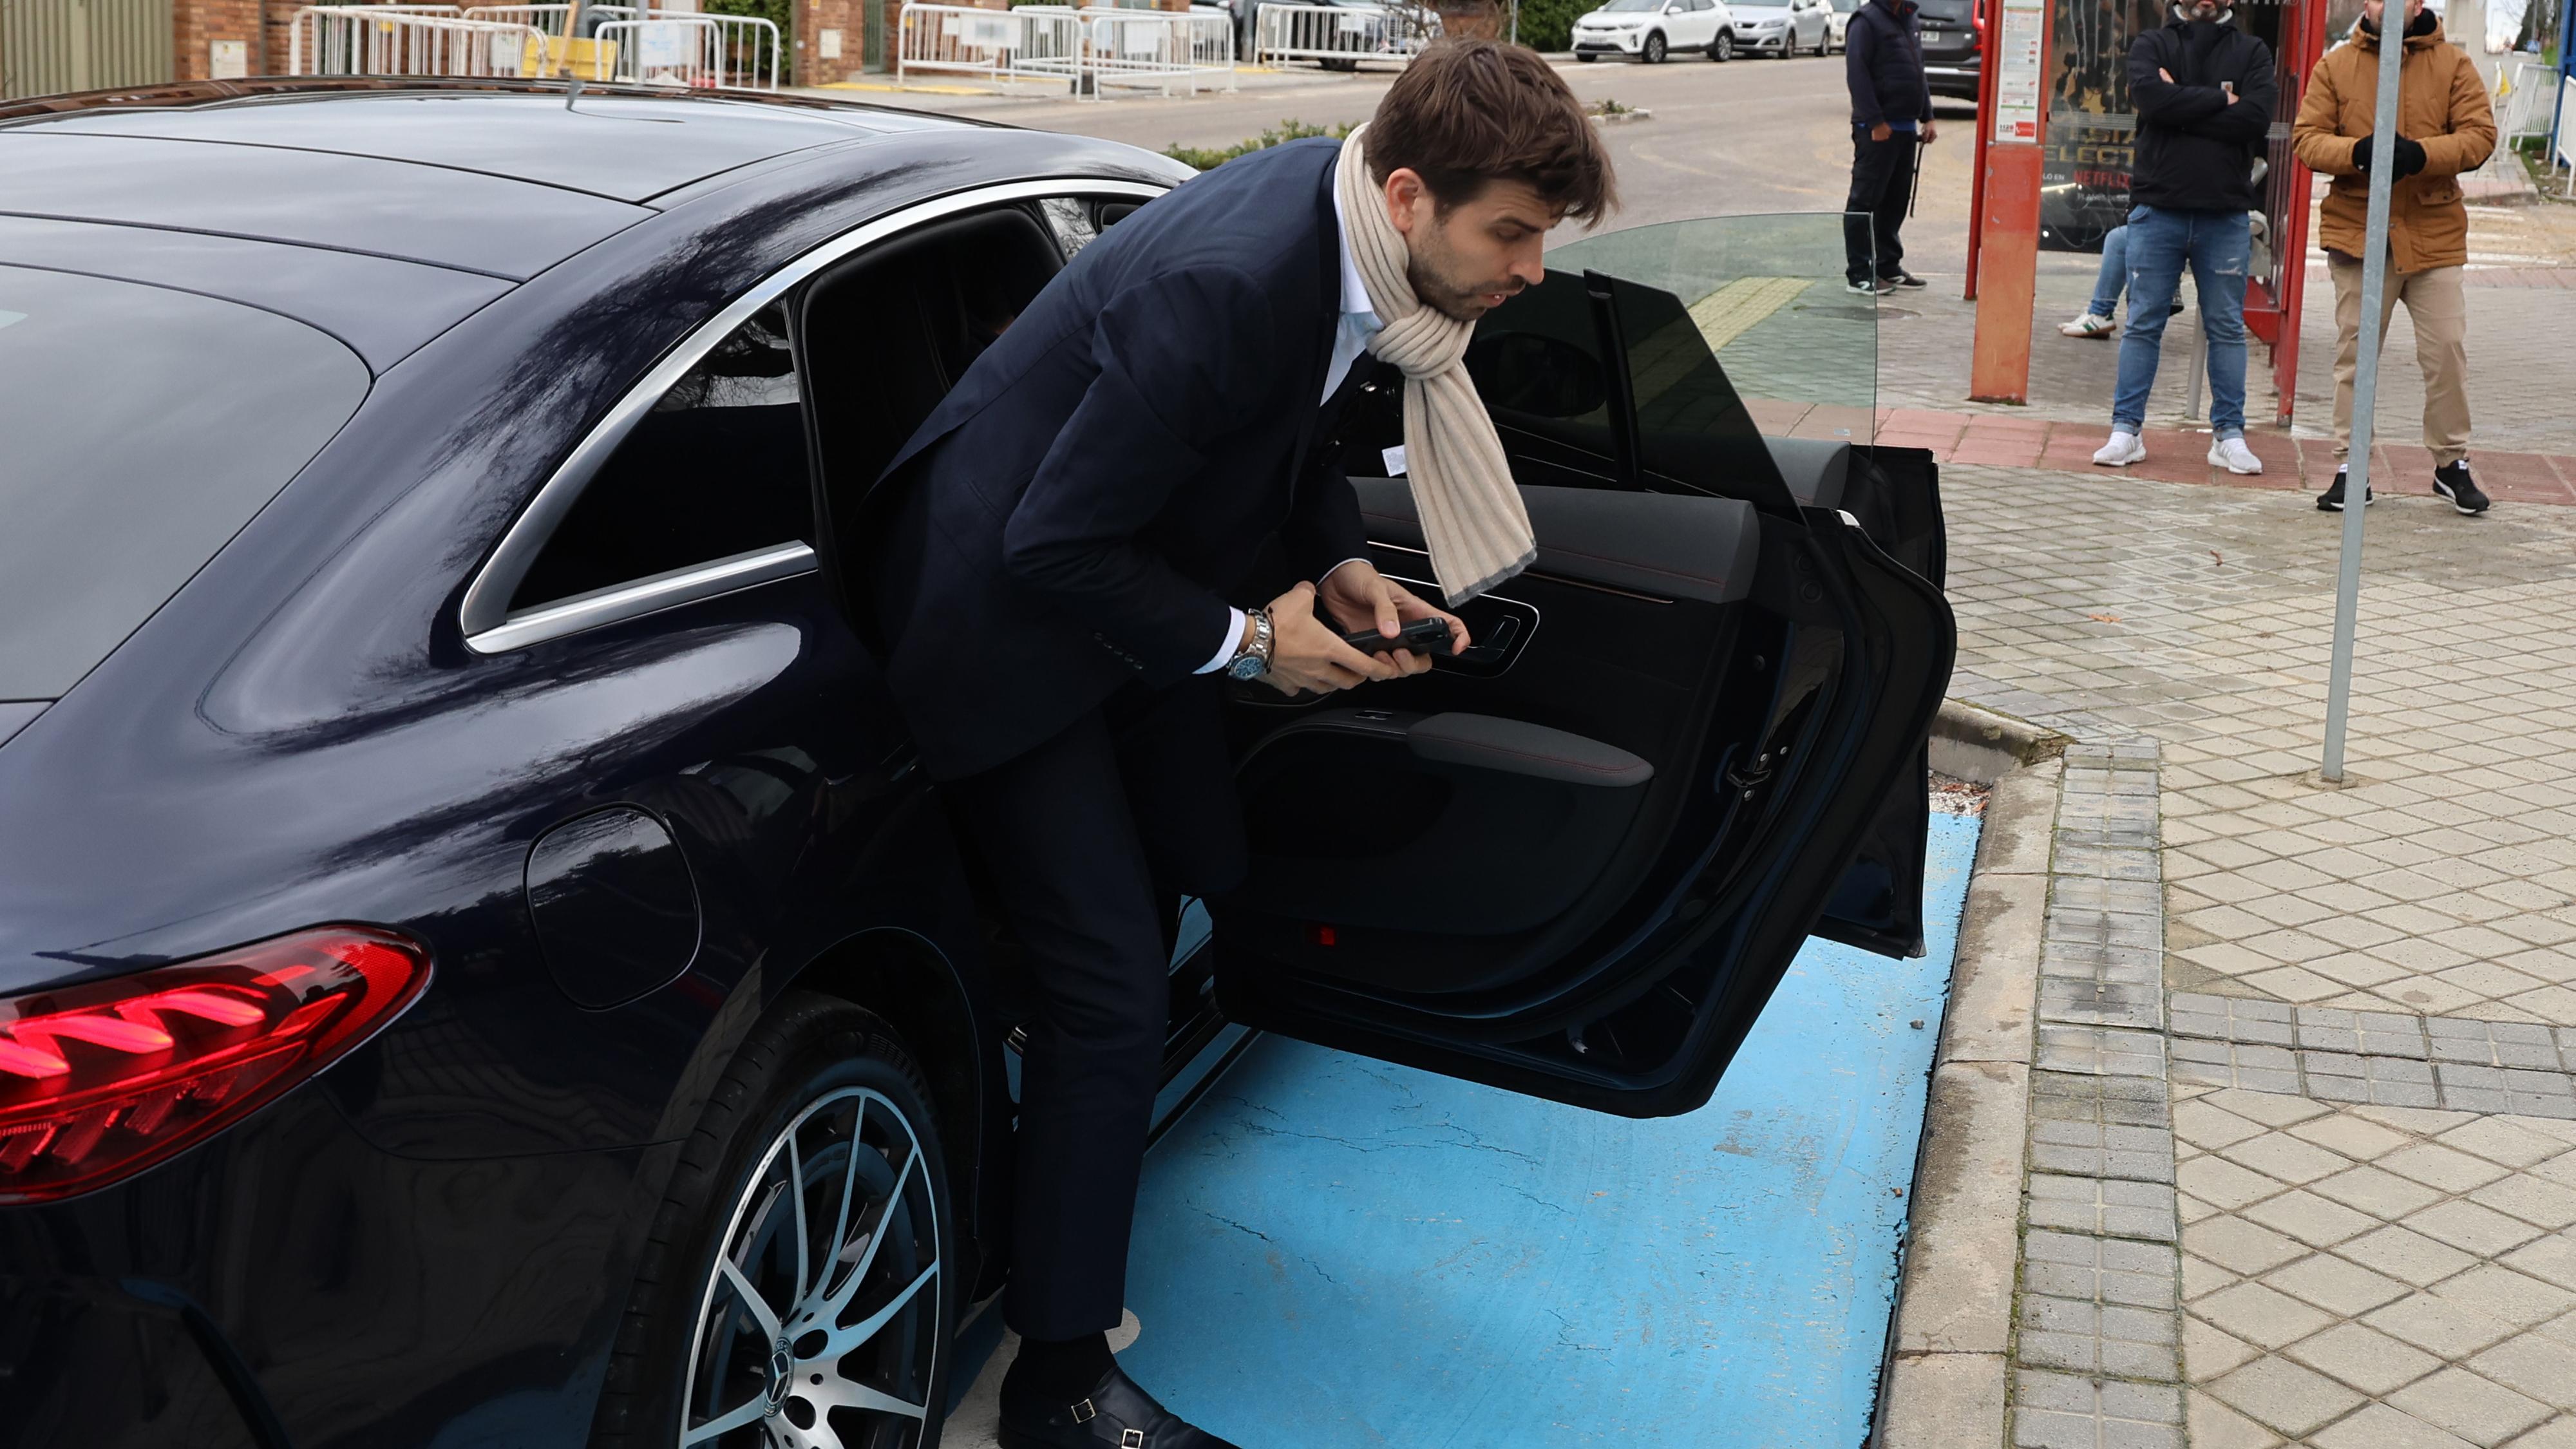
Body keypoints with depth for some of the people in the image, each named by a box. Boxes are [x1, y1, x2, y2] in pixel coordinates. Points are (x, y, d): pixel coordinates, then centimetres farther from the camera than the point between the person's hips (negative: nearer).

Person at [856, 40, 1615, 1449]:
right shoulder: (1226, 282, -37)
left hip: (1127, 585, 9)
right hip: (1005, 613, -9)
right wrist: (1248, 640, -19)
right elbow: (1053, 546, -30)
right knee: (1108, 993, -7)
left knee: (1175, 877, 22)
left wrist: (1338, 564, -6)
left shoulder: (1346, 233, -10)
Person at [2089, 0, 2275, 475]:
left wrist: (2182, 107, -11)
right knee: (2143, 324, 2)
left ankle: (2229, 435, 12)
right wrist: (2220, 99, -10)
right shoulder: (2152, 45, 7)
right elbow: (2150, 96, -15)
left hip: (2225, 215, 1)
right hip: (2157, 209, -1)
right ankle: (2126, 429, 7)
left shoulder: (2252, 53, 8)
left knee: (2227, 329, 6)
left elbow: (2256, 118, -10)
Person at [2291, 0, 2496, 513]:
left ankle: (2452, 463, 17)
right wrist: (2357, 152, -21)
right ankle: (2350, 466, 14)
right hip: (2357, 233, 0)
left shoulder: (2453, 63, 3)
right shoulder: (2336, 65, 4)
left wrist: (2420, 154, -21)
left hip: (2434, 234, 0)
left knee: (2447, 350, 2)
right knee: (2355, 353, 6)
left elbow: (2480, 135, -3)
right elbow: (2307, 138, -1)